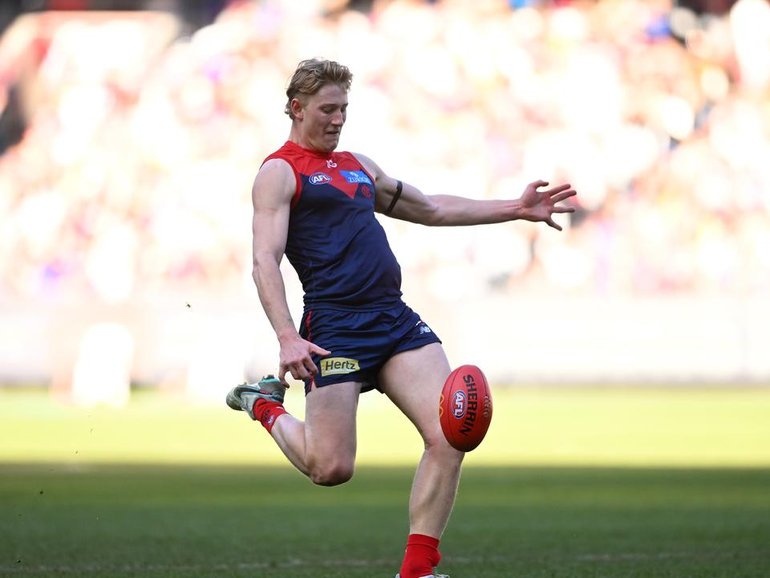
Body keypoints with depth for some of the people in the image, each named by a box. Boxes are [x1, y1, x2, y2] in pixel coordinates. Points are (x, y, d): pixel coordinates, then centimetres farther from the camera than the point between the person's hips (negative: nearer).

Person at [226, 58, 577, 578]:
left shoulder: (357, 166, 24)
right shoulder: (279, 172, 1)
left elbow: (431, 209, 34)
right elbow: (266, 261, -10)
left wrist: (516, 209, 29)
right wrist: (287, 337, -24)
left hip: (397, 319, 7)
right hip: (335, 328, -7)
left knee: (449, 437, -10)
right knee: (331, 469, -8)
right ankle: (266, 406, 23)